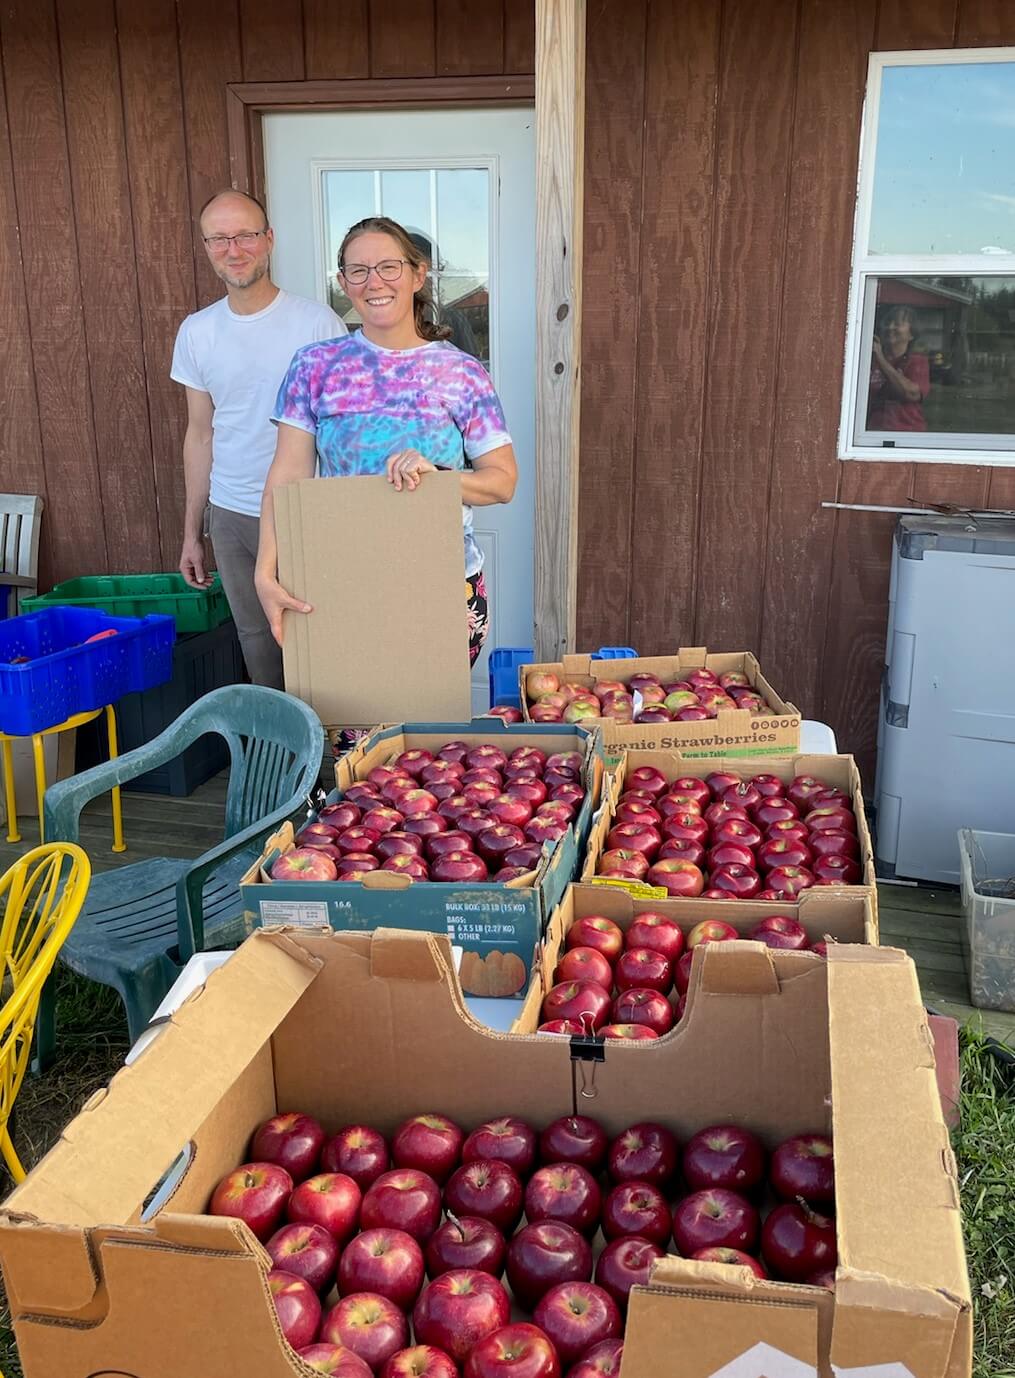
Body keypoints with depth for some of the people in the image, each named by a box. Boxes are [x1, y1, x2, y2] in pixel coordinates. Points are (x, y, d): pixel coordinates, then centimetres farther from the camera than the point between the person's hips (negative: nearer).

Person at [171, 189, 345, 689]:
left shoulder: (317, 323, -8)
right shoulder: (196, 332, 5)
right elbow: (200, 434, 11)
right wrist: (191, 532, 13)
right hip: (231, 516, 4)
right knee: (255, 638, 13)